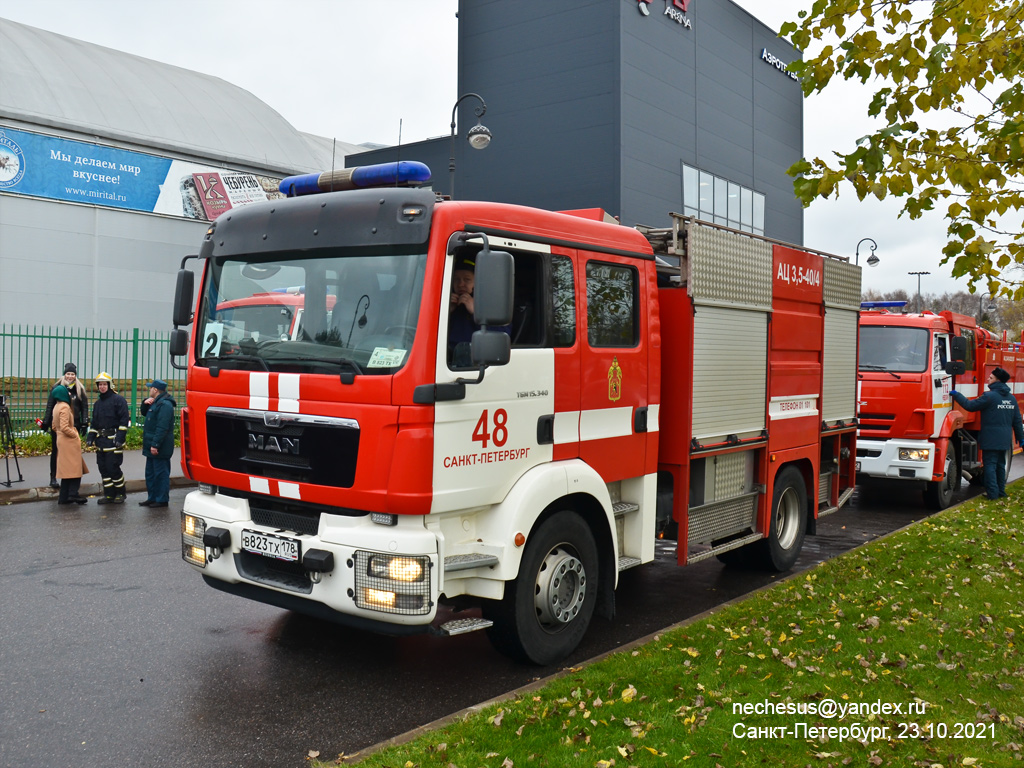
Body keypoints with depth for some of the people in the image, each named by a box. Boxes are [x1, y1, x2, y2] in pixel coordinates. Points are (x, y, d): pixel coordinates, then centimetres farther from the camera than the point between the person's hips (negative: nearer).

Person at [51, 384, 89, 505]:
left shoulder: (56, 407, 13)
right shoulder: (65, 407, -16)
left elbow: (54, 427, 20)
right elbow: (64, 427, -23)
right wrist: (75, 435, -12)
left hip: (61, 440, 9)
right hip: (69, 441, -9)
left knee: (67, 469, 12)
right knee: (75, 468, -5)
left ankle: (64, 497, 13)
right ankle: (73, 494, -8)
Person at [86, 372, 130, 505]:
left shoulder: (118, 400, -6)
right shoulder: (97, 403, 18)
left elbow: (124, 420, -11)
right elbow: (94, 423, 23)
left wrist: (120, 438, -18)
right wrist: (90, 437, 10)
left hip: (113, 440, -8)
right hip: (100, 440, 8)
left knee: (113, 468, -7)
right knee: (103, 468, 7)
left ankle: (120, 494, 8)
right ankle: (109, 495, 15)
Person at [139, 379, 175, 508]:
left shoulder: (164, 404, -19)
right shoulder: (156, 402, 16)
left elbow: (162, 427, -25)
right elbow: (144, 414, 30)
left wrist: (155, 445, -27)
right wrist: (145, 403, 9)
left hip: (160, 448, -11)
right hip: (152, 446, 11)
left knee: (161, 473, -4)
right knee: (150, 473, 16)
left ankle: (162, 500, 2)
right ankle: (152, 498, 24)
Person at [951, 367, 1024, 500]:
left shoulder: (990, 396, -13)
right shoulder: (1011, 398, 10)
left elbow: (970, 405, -12)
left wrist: (955, 394, -2)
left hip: (991, 439, -7)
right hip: (1005, 439, 7)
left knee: (990, 465, -3)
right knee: (1000, 464, 16)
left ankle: (992, 493, -5)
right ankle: (1001, 491, 22)